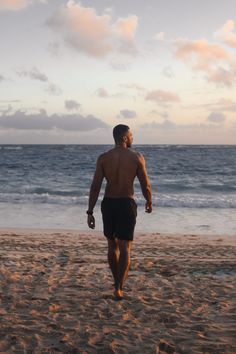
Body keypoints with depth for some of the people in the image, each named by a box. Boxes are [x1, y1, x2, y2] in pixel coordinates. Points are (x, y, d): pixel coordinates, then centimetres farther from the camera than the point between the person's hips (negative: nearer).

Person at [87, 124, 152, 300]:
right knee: (125, 247, 1)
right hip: (127, 204, -2)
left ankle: (118, 282, 32)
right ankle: (119, 288, -8)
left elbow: (95, 187, -6)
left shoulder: (103, 158, -2)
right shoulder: (137, 157, -6)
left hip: (108, 203, 3)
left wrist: (90, 212, -2)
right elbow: (145, 185, -2)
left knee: (112, 245, 18)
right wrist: (149, 202, 16)